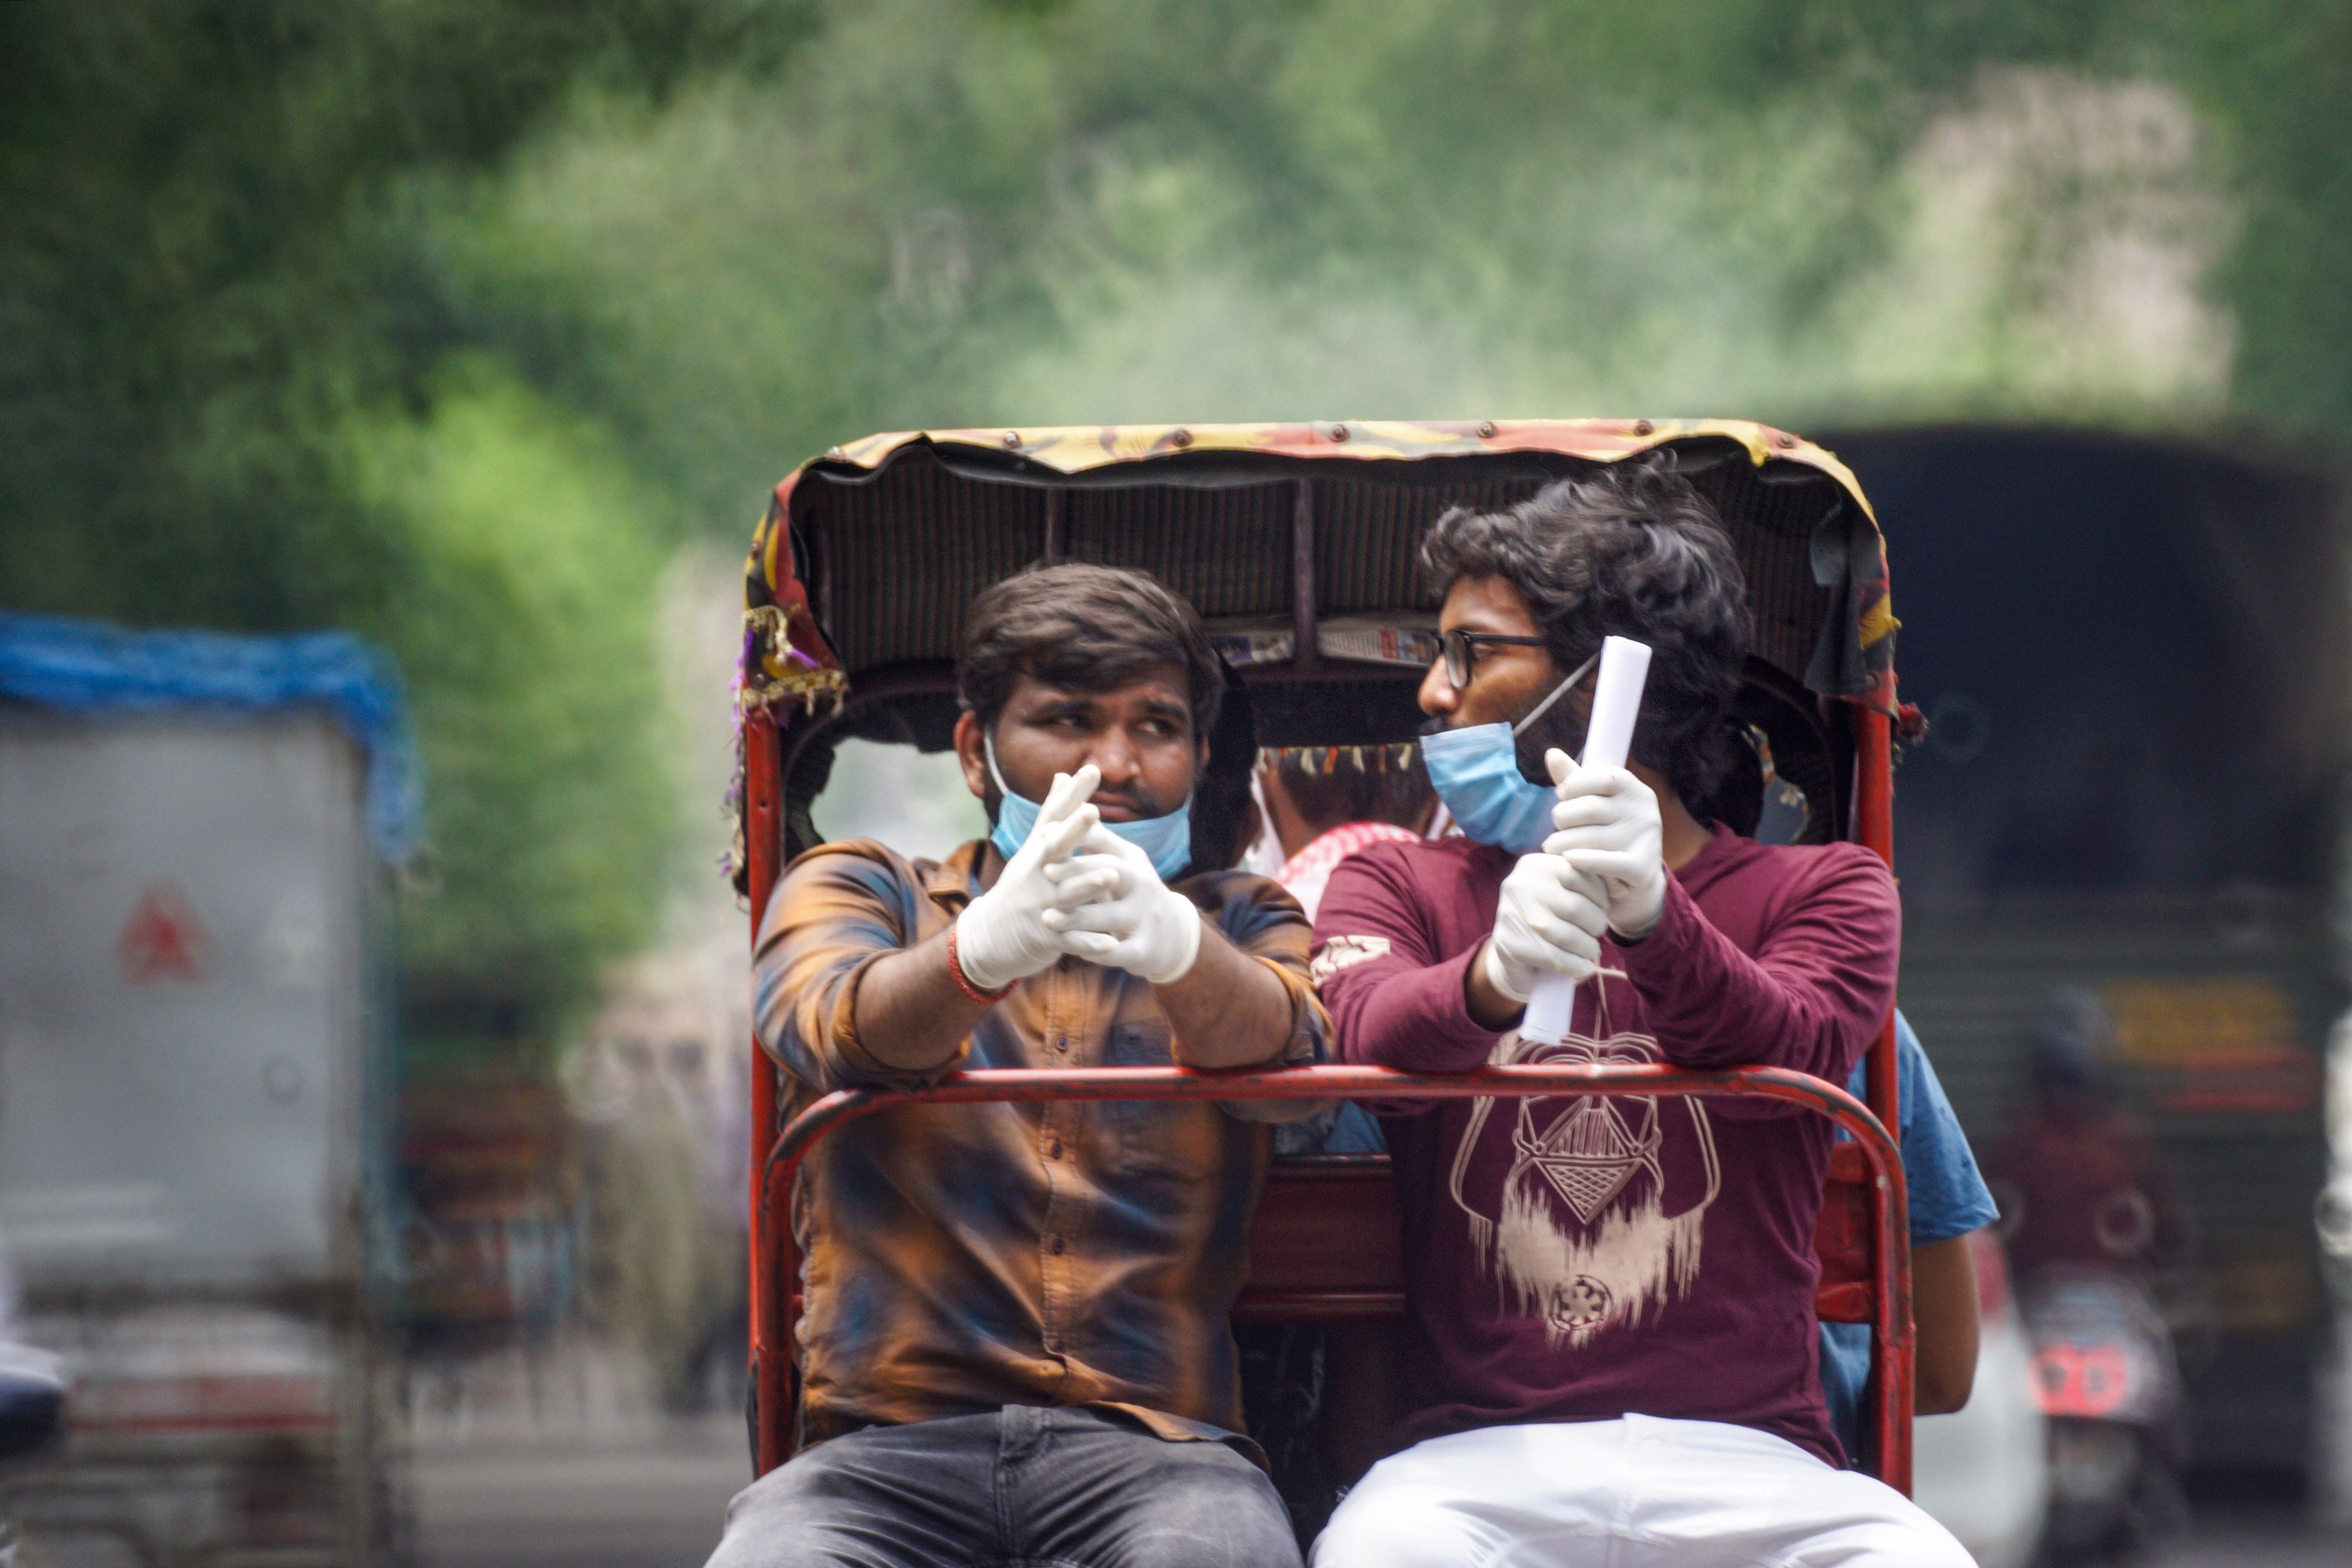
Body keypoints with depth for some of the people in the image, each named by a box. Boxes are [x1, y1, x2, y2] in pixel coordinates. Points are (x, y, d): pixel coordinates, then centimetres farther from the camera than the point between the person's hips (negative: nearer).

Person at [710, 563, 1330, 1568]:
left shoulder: (1241, 924, 21)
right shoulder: (858, 889, 19)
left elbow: (1288, 1052, -5)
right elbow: (830, 1025, -7)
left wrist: (1173, 945, -30)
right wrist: (985, 949, -32)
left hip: (1150, 1443, 0)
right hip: (887, 1441, 0)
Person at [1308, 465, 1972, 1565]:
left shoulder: (1820, 892, 16)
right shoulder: (1398, 886, 20)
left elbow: (1790, 1055, -8)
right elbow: (1367, 1037, -5)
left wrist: (1652, 916, -30)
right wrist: (1492, 976, -30)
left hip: (1747, 1464, 0)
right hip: (1480, 1459, 0)